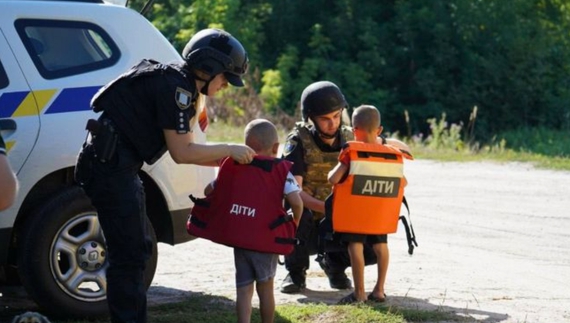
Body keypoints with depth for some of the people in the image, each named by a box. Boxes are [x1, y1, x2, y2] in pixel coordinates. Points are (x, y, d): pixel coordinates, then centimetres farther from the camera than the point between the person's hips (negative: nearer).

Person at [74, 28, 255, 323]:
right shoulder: (175, 87, -15)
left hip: (118, 166, 11)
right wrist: (229, 150, -5)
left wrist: (227, 160, 14)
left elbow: (184, 149, 20)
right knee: (128, 255, -9)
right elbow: (182, 153, -15)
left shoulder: (181, 85, 17)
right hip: (110, 164, -11)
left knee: (137, 251, 17)